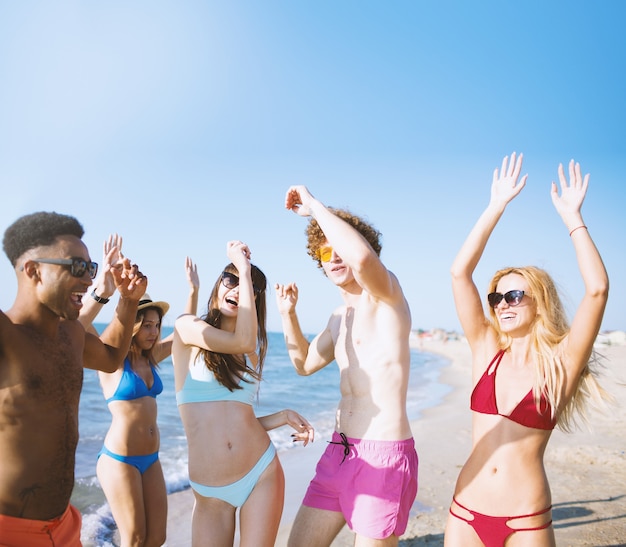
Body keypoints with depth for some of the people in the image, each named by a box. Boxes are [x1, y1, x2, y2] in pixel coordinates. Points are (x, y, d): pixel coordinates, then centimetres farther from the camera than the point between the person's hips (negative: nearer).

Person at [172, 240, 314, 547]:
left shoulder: (254, 352, 11)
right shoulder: (187, 327, -3)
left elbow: (238, 420, 13)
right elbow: (243, 341, -21)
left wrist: (282, 416, -2)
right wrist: (241, 270, -15)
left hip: (263, 475, 3)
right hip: (210, 492, -3)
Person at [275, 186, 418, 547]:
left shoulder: (385, 293, -11)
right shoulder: (340, 317, 13)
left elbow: (362, 256, -35)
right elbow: (305, 364, 24)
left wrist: (313, 204, -21)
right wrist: (289, 314, 10)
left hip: (385, 455, -8)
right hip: (339, 450, 8)